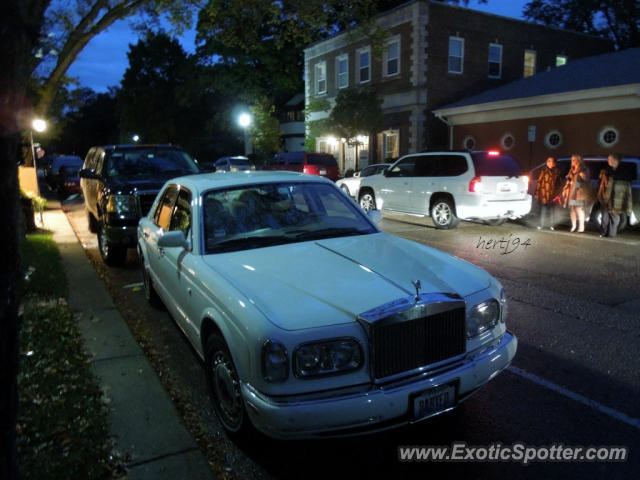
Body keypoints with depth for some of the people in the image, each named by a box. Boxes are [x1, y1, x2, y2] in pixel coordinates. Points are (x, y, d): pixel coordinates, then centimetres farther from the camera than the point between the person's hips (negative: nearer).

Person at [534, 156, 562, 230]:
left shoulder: (556, 172, 8)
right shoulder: (543, 171, 0)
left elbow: (558, 184, 13)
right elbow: (539, 182, -1)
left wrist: (557, 194, 8)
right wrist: (537, 193, -5)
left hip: (552, 194, 2)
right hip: (543, 193, -2)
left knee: (551, 210, 4)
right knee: (543, 209, 0)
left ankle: (551, 225, 12)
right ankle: (541, 225, 7)